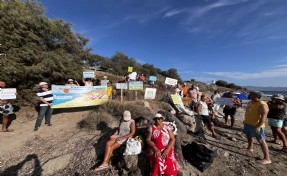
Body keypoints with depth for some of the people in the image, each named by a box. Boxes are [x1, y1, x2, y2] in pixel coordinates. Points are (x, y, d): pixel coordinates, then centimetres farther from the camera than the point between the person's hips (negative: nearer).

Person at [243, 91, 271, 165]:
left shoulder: (262, 105, -19)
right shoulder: (250, 102, 8)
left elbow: (264, 116, -24)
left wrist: (258, 126, -29)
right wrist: (245, 120, 22)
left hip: (256, 125, -9)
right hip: (248, 123, 9)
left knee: (261, 140, -3)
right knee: (249, 136, 23)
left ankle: (267, 159, 5)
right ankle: (250, 148, 41)